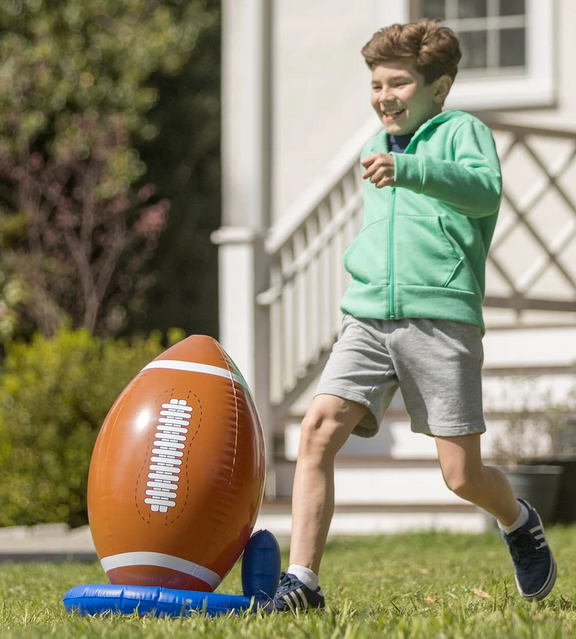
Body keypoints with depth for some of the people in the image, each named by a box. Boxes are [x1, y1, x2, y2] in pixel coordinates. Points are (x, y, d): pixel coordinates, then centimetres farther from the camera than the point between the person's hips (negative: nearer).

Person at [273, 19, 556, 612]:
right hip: (368, 319, 5)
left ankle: (518, 522, 33)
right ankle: (302, 581, -18)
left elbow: (485, 189, -20)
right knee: (318, 428, -17)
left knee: (462, 476, -2)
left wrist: (404, 170, -34)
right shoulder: (375, 151, 24)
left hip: (441, 317, -5)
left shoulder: (462, 131, 2)